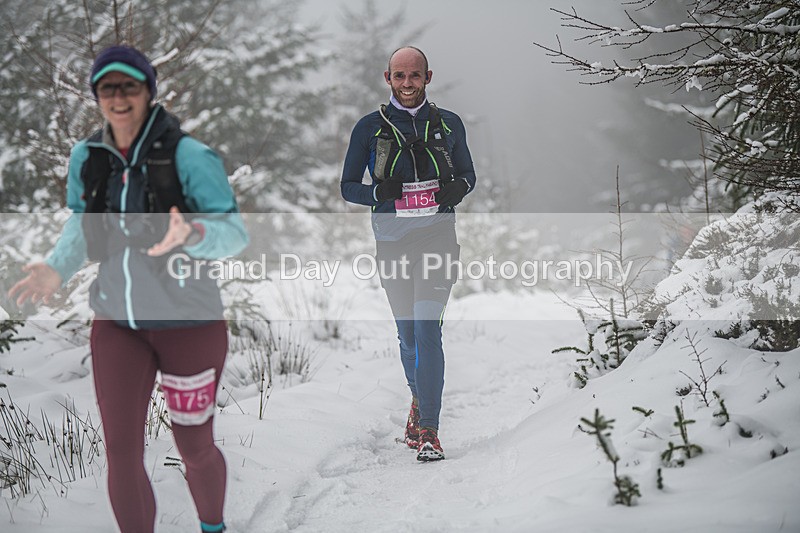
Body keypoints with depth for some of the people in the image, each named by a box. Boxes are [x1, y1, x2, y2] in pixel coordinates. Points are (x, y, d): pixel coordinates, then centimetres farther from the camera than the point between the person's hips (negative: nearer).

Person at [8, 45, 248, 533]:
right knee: (122, 451, 1)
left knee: (195, 447, 13)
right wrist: (57, 268, -9)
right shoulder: (87, 157, -3)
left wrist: (191, 236, -41)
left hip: (189, 322, -3)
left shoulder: (189, 156, -18)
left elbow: (234, 233, -20)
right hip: (118, 321, 4)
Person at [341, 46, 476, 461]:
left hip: (437, 237, -1)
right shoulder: (369, 128, 2)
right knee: (407, 333, 11)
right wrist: (378, 192, -15)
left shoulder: (448, 125, 6)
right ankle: (420, 402, 37)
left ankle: (428, 432, -14)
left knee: (426, 330, -14)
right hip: (392, 241, 1)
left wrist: (457, 188, -6)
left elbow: (468, 173, 17)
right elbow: (348, 186, 6)